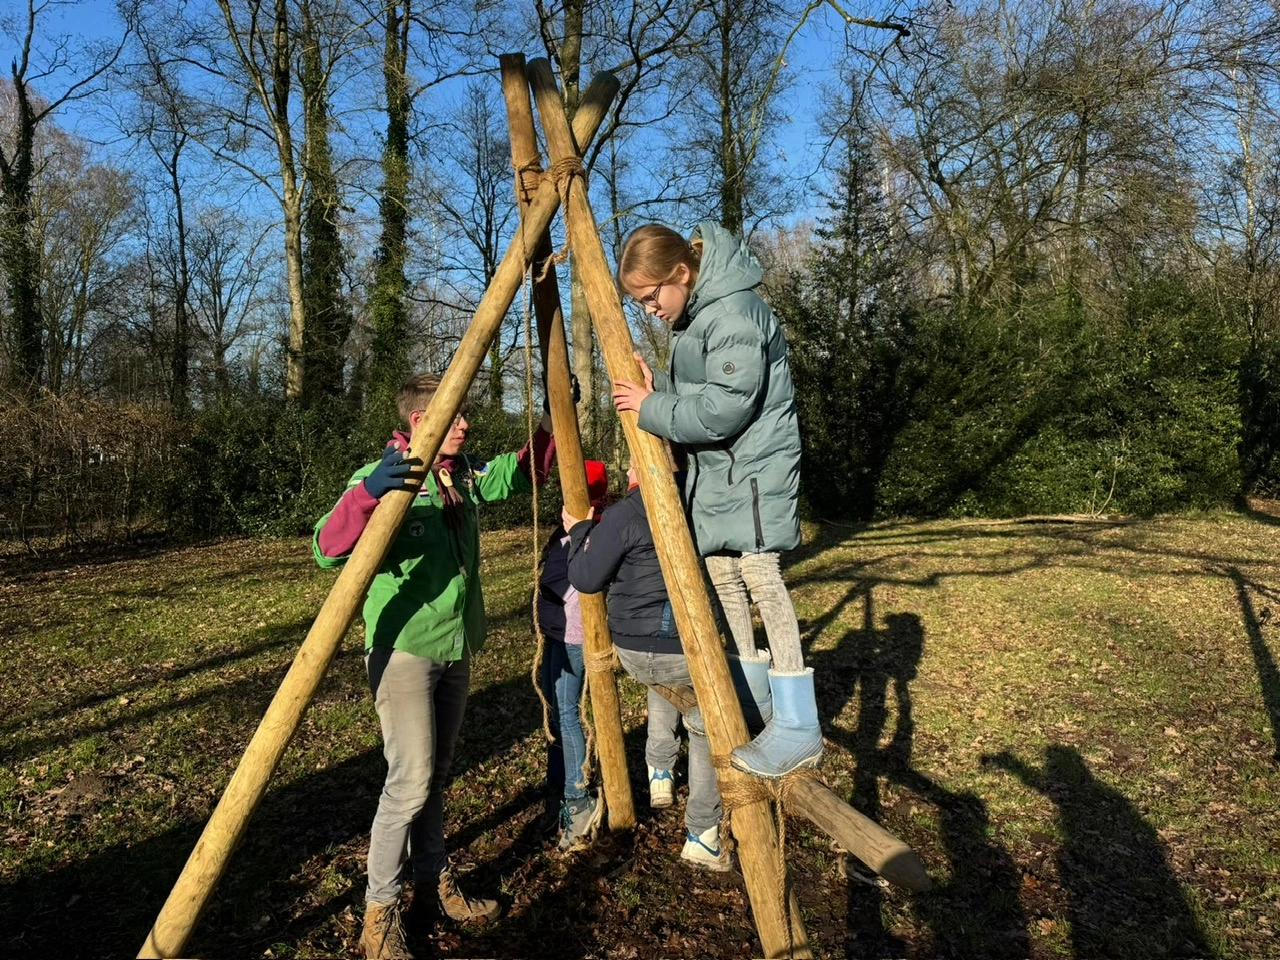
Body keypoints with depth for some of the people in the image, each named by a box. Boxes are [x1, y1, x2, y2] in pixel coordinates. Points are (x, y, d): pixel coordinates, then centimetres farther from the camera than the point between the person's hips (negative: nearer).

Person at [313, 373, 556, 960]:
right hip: (404, 650, -7)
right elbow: (326, 550, -24)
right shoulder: (383, 474, -14)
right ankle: (379, 911, 11)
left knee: (436, 774, 17)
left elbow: (520, 472, 21)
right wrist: (367, 492, -40)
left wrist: (551, 421, 7)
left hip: (455, 649, 7)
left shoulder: (466, 474, 6)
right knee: (410, 780, -6)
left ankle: (433, 878, 33)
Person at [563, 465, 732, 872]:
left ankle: (658, 772, 39)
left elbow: (585, 578, -9)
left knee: (661, 681, 36)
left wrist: (579, 531, 7)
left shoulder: (623, 517, -14)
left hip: (633, 650, 0)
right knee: (706, 733, 18)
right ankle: (702, 838, 20)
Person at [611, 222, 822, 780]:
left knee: (760, 574, -15)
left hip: (755, 465, -10)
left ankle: (798, 727, -11)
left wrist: (652, 408, -14)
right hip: (713, 467, 10)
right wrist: (656, 391, -1)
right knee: (722, 576, 10)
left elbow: (726, 408, -24)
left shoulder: (734, 312, -18)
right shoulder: (689, 315, 12)